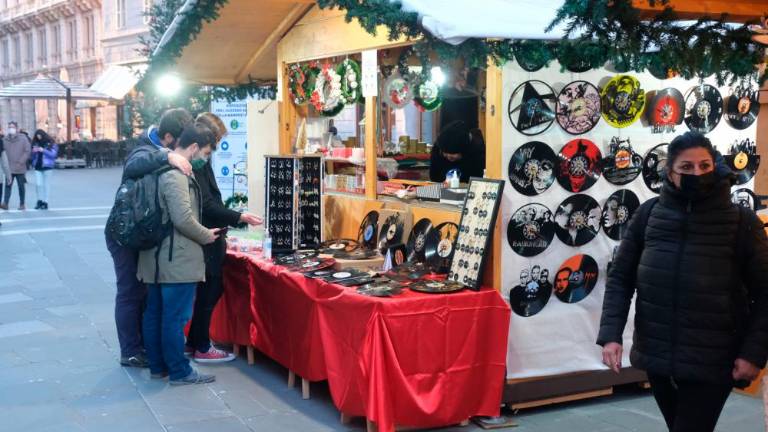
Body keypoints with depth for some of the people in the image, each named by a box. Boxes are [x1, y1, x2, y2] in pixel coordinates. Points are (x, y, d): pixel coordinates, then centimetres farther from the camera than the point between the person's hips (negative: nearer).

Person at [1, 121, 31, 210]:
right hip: (9, 168, 2)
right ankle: (5, 203, -8)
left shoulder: (23, 138, -2)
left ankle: (22, 204, 16)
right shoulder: (5, 139, 5)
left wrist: (21, 162, -11)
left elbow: (28, 151, -5)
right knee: (8, 185, -4)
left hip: (20, 168, -2)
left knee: (21, 186, 7)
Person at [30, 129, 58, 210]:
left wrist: (43, 150, -19)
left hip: (47, 166, -4)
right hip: (37, 167, 4)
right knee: (38, 184, 0)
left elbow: (53, 154, -9)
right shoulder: (36, 143, 12)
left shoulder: (51, 144, -1)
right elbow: (32, 156, 17)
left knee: (46, 185, 1)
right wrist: (34, 151, -5)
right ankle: (39, 201, 15)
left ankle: (45, 202, 7)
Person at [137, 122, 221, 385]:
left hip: (158, 257, 10)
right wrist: (206, 236, -8)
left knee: (154, 312, 14)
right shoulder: (176, 174, -19)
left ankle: (158, 366, 24)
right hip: (177, 260, -10)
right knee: (175, 317, -3)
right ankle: (179, 372, 5)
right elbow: (183, 219, -24)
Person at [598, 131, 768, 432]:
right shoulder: (648, 214, -2)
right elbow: (620, 278, 1)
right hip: (656, 356, 3)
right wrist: (611, 334, -10)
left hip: (712, 363, -3)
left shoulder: (742, 222, -8)